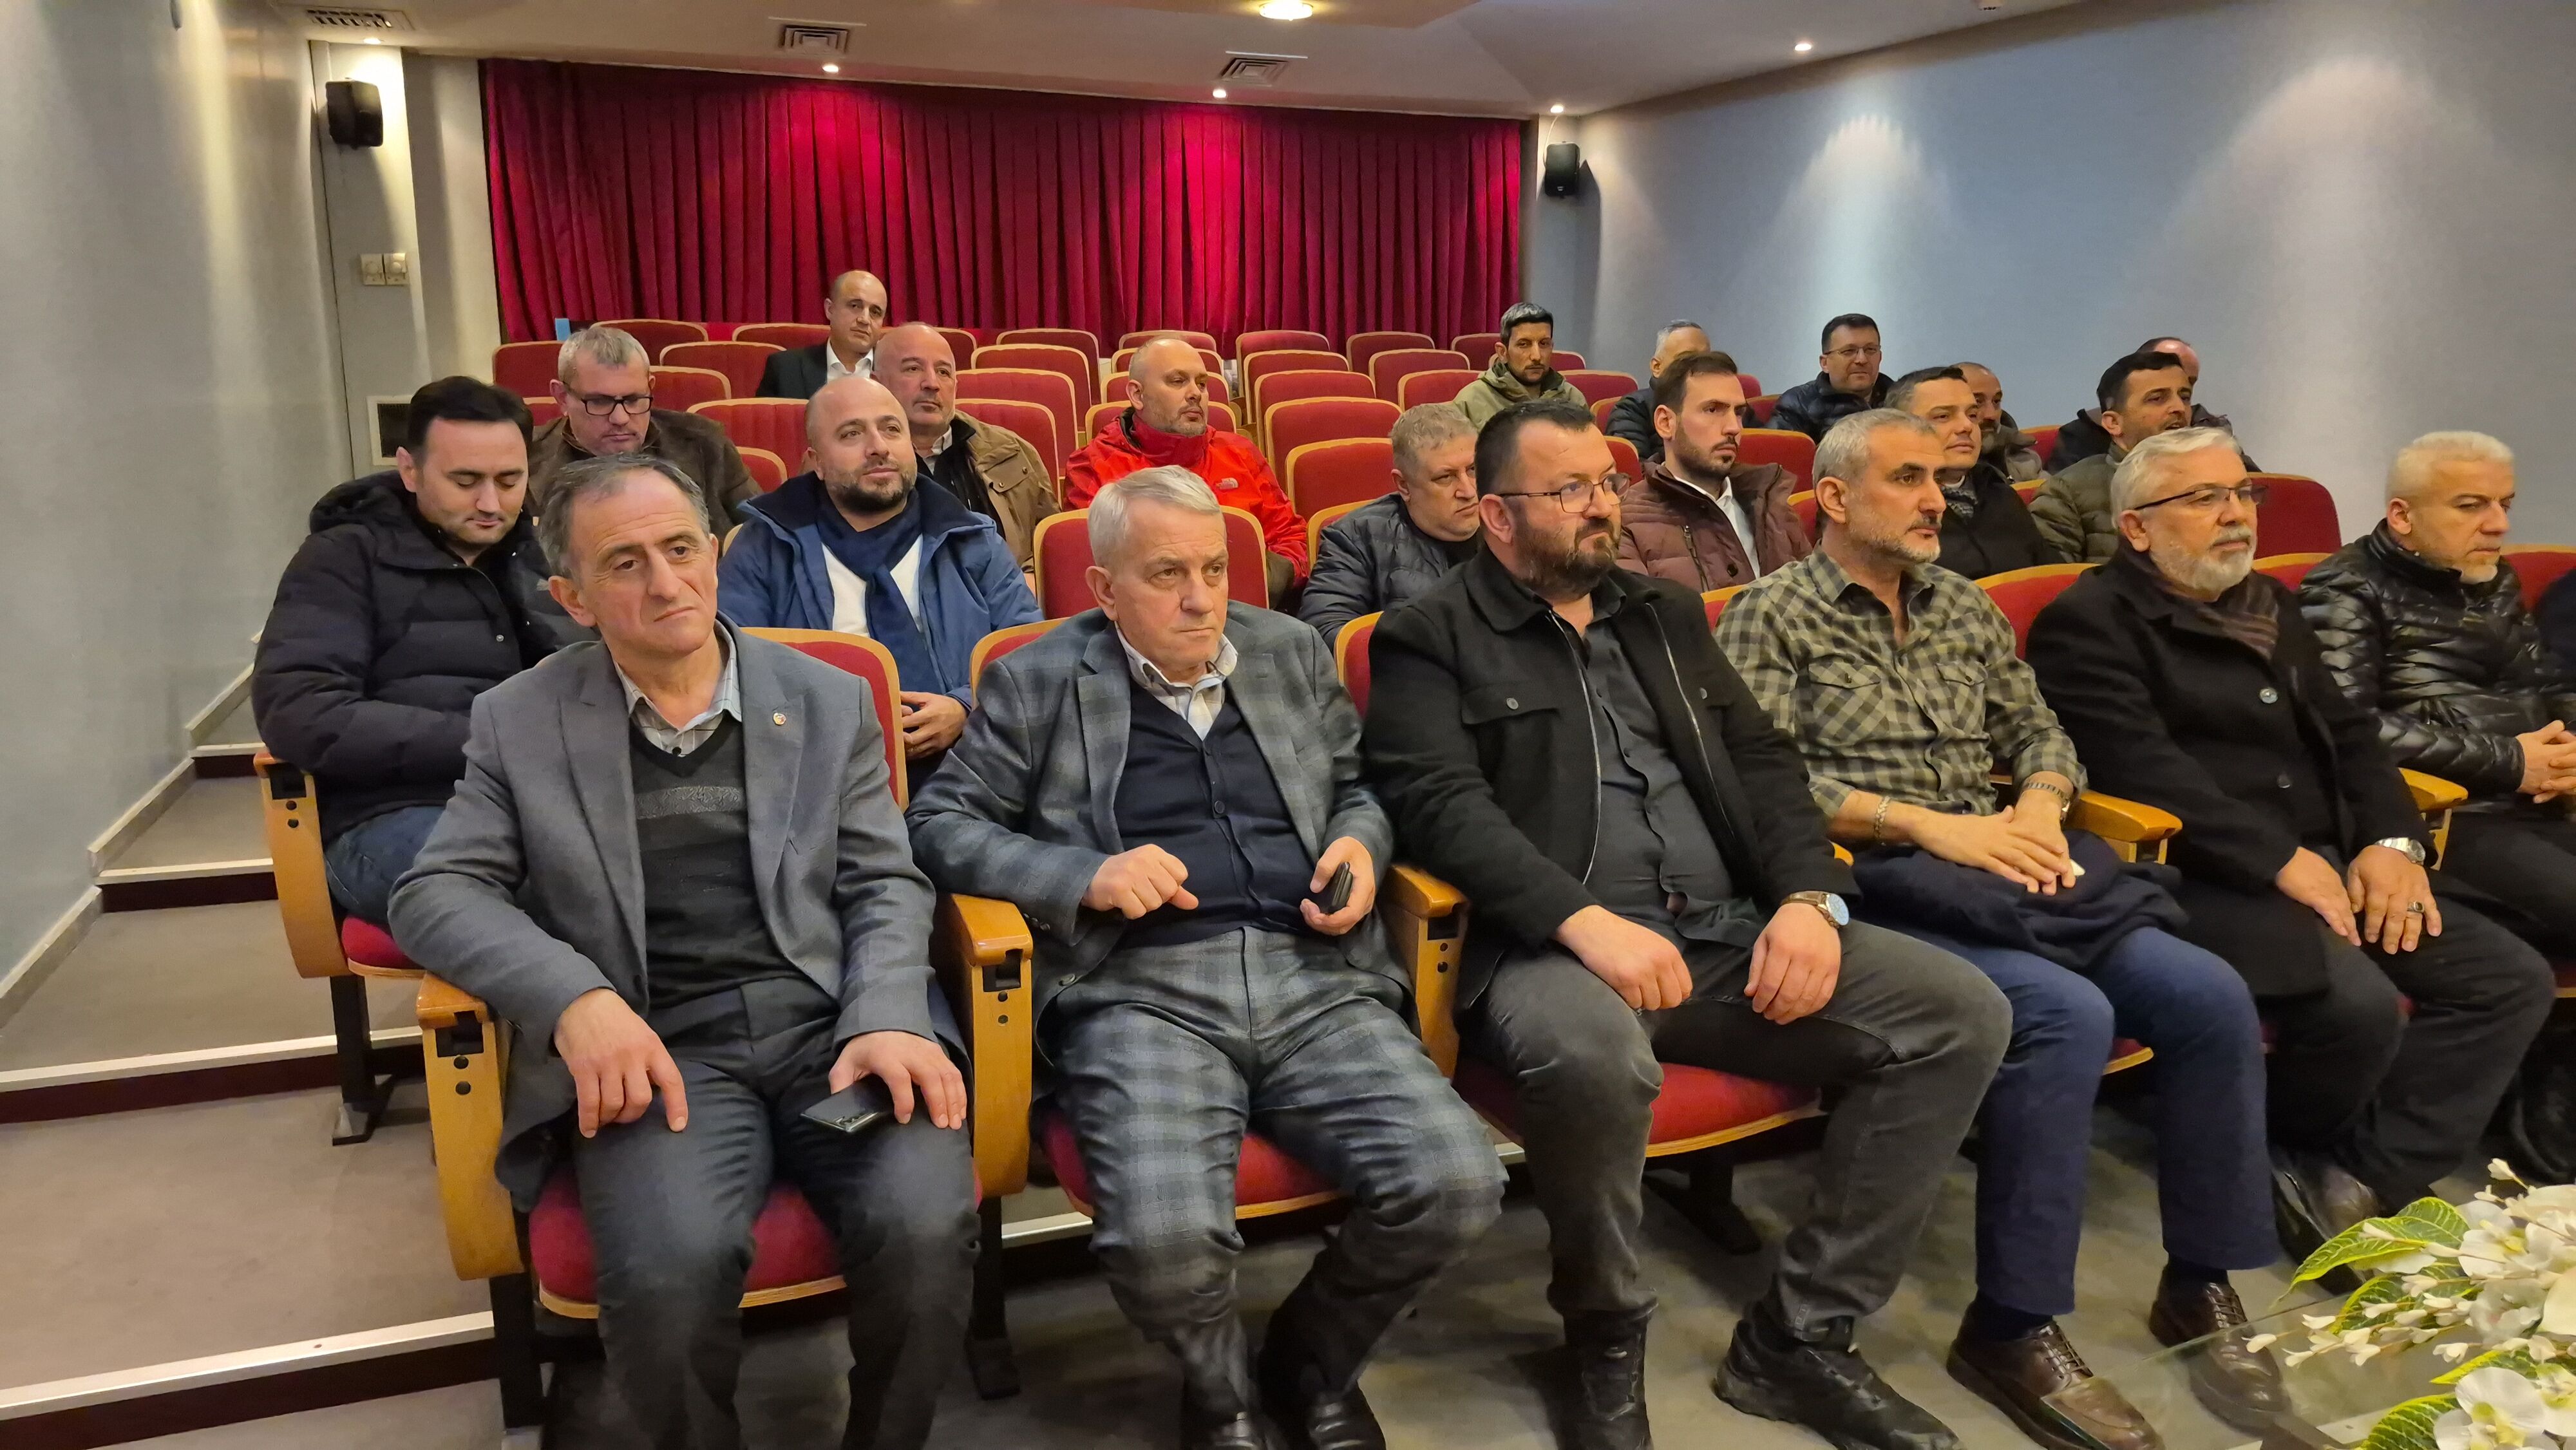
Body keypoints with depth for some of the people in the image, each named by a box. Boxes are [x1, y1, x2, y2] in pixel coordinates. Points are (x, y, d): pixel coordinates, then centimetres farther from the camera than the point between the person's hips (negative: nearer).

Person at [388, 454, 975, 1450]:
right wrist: (576, 997, -14)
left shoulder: (829, 701, 13)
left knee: (924, 1228, -26)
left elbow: (884, 884, 9)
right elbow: (434, 894, 5)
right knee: (669, 1269, -31)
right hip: (655, 1047, -1)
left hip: (830, 1025, 1)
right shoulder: (520, 721, 11)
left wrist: (887, 1019, -11)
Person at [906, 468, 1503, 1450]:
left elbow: (1356, 787, 30)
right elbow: (938, 824, 8)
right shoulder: (1036, 681, 9)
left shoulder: (1291, 651, 19)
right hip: (1144, 991, -3)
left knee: (1457, 1185, -20)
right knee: (1162, 1237, -30)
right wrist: (1083, 876, -7)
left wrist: (1361, 845, 5)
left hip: (1316, 979, 3)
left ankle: (1314, 1366, 13)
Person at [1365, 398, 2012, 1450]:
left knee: (1961, 1012, -10)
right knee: (1591, 1050, -40)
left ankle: (1799, 1335, 1)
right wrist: (1583, 918, -26)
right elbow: (1442, 807, -12)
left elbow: (1763, 762, 15)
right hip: (1555, 945, -6)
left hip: (1732, 934, 6)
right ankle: (1606, 1341, -7)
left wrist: (1811, 896, -4)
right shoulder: (1430, 638, 2)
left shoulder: (1667, 613, 21)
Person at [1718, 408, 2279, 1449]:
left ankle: (2202, 1284, 5)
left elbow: (2039, 732, 21)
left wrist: (2038, 808, -3)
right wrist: (1924, 825, -18)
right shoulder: (1769, 618, -1)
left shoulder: (1967, 608, 19)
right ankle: (2013, 1327, -15)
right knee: (2066, 1014, -30)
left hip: (2003, 871, 7)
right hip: (1881, 889, -6)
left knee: (2212, 998, -13)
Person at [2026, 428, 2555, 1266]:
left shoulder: (2267, 606, 22)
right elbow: (2144, 768, -17)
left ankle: (2357, 1180, -7)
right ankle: (2287, 1161, 3)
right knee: (2361, 1004, -29)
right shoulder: (2091, 622, -5)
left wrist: (2391, 840, 1)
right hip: (2203, 878, -9)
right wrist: (2281, 859, -19)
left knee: (2513, 981, -5)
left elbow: (2348, 732, 20)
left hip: (2327, 863, 9)